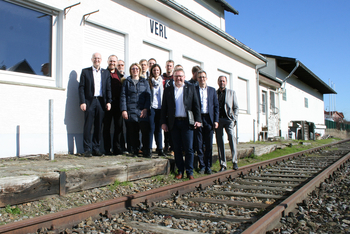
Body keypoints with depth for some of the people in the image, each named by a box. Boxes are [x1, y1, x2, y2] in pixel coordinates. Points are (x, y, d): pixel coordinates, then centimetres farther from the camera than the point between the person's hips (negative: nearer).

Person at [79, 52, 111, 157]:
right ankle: (87, 149, 3)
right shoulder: (85, 71, 8)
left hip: (101, 102, 2)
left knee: (98, 127, 4)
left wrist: (108, 102, 0)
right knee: (88, 127, -3)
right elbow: (81, 88, 2)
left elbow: (108, 88, 11)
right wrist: (82, 102, -8)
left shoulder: (106, 73, 15)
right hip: (89, 101, -2)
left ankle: (96, 149, 12)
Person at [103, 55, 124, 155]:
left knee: (119, 126, 4)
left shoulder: (120, 75, 16)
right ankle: (107, 149, 8)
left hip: (118, 103, 3)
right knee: (106, 126, 2)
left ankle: (117, 148, 13)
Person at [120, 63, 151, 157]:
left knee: (145, 131, -7)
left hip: (143, 111, 0)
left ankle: (146, 151, 2)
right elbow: (123, 96, 7)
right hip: (130, 111, 0)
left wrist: (146, 109, -5)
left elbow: (148, 96, 8)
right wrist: (124, 110, -4)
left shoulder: (145, 82, 15)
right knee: (133, 132, 1)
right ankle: (135, 151, 12)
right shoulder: (127, 82, 13)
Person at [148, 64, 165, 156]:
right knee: (151, 128, -6)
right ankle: (149, 149, 0)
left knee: (158, 129, 5)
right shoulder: (149, 81, 5)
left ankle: (160, 149, 9)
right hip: (152, 107, -3)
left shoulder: (163, 82, 13)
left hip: (160, 107, 3)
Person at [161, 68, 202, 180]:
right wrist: (163, 122, 2)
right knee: (177, 149, 6)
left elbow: (196, 105, 5)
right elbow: (164, 107, 9)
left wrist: (198, 120, -3)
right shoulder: (168, 90, 10)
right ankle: (180, 171, 16)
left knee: (188, 149, 0)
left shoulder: (190, 88, 7)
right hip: (174, 123, 1)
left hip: (186, 122, -1)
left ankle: (189, 172, 11)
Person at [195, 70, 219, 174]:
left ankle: (208, 166, 13)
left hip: (209, 119, 2)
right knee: (199, 144, 2)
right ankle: (202, 166, 12)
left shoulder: (212, 90, 12)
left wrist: (216, 120, 1)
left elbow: (216, 105, 10)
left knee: (209, 145, 4)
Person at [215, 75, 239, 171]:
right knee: (220, 141, -1)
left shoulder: (231, 92, 16)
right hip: (218, 119, 1)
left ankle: (234, 161, -12)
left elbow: (236, 107, 13)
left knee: (231, 137, -21)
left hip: (228, 119, -1)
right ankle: (223, 165, 6)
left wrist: (234, 119, 0)